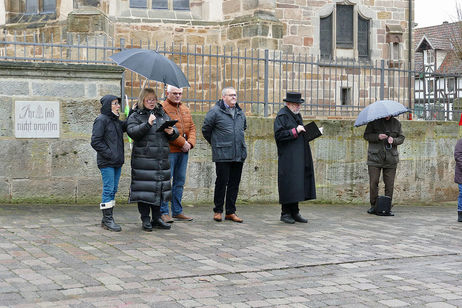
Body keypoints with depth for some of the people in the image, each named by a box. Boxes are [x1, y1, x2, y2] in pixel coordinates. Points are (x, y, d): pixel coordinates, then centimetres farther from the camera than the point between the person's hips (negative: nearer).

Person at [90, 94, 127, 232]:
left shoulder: (116, 120, 17)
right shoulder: (101, 120, -9)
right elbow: (95, 141, -13)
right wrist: (110, 154, -16)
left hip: (117, 162, 8)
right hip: (106, 162, -8)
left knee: (113, 190, 10)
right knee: (108, 189, -6)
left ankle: (107, 219, 17)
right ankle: (107, 219, 0)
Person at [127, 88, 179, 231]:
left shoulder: (163, 115, 17)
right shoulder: (135, 116, 3)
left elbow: (175, 134, 19)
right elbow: (132, 132, -14)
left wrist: (172, 132, -4)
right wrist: (148, 124, -22)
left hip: (162, 159, 5)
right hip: (143, 159, -4)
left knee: (159, 188, 9)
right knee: (144, 189, -4)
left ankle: (157, 218, 19)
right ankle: (145, 220, 5)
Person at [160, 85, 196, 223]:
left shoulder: (185, 109, 17)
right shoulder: (163, 108, -8)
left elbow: (192, 127, 16)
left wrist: (190, 142, -2)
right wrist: (182, 143, -16)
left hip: (183, 151, 8)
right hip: (169, 151, -8)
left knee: (180, 181, 12)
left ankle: (177, 211, 20)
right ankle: (163, 212, 1)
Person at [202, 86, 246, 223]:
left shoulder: (240, 113, 14)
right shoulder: (215, 112, -5)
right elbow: (206, 129, -1)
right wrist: (215, 143, 7)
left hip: (239, 154, 6)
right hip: (222, 155, -6)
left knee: (234, 183, 7)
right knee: (222, 182, -3)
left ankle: (230, 212, 15)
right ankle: (218, 211, 9)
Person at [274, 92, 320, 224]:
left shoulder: (297, 115, 19)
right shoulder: (282, 116, -8)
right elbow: (279, 135, -17)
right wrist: (295, 131, -20)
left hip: (299, 158, 8)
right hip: (288, 158, -8)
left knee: (298, 183, 8)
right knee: (288, 184, -6)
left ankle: (294, 212, 14)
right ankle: (285, 213, 2)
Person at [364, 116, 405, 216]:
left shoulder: (396, 123, 9)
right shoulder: (374, 121, 3)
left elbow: (401, 138, 11)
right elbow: (366, 135, 1)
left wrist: (393, 140, -10)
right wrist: (377, 137, -17)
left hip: (390, 159, 1)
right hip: (375, 157, -1)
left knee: (389, 184, -1)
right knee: (373, 182, -4)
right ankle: (373, 206, 9)